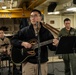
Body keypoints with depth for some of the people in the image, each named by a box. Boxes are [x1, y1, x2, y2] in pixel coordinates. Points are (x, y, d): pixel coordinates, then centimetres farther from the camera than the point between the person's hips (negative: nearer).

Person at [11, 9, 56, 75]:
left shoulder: (46, 32, 2)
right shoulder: (24, 31, 1)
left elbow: (51, 47, 1)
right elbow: (13, 40, 1)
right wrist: (22, 43, -16)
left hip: (42, 62, 1)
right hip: (28, 62, -1)